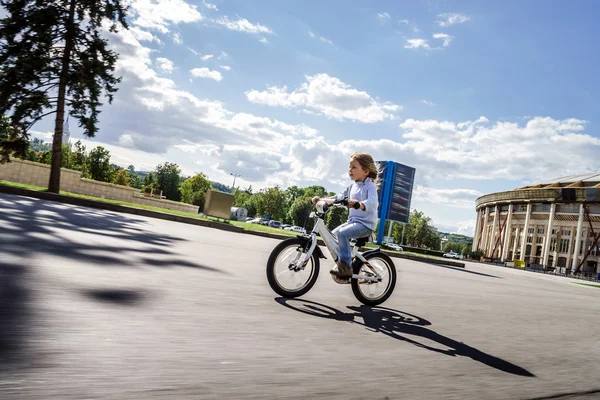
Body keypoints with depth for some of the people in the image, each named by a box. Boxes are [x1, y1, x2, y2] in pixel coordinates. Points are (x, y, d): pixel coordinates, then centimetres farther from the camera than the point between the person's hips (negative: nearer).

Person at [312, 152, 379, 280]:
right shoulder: (353, 186, 12)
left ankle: (346, 267, -22)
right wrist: (322, 199, 5)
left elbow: (373, 202, -31)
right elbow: (339, 197, 17)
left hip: (365, 223, -9)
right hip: (352, 220, 9)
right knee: (333, 235, 7)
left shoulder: (370, 186, -13)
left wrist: (359, 204, -51)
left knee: (342, 233, -28)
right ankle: (341, 263, 19)